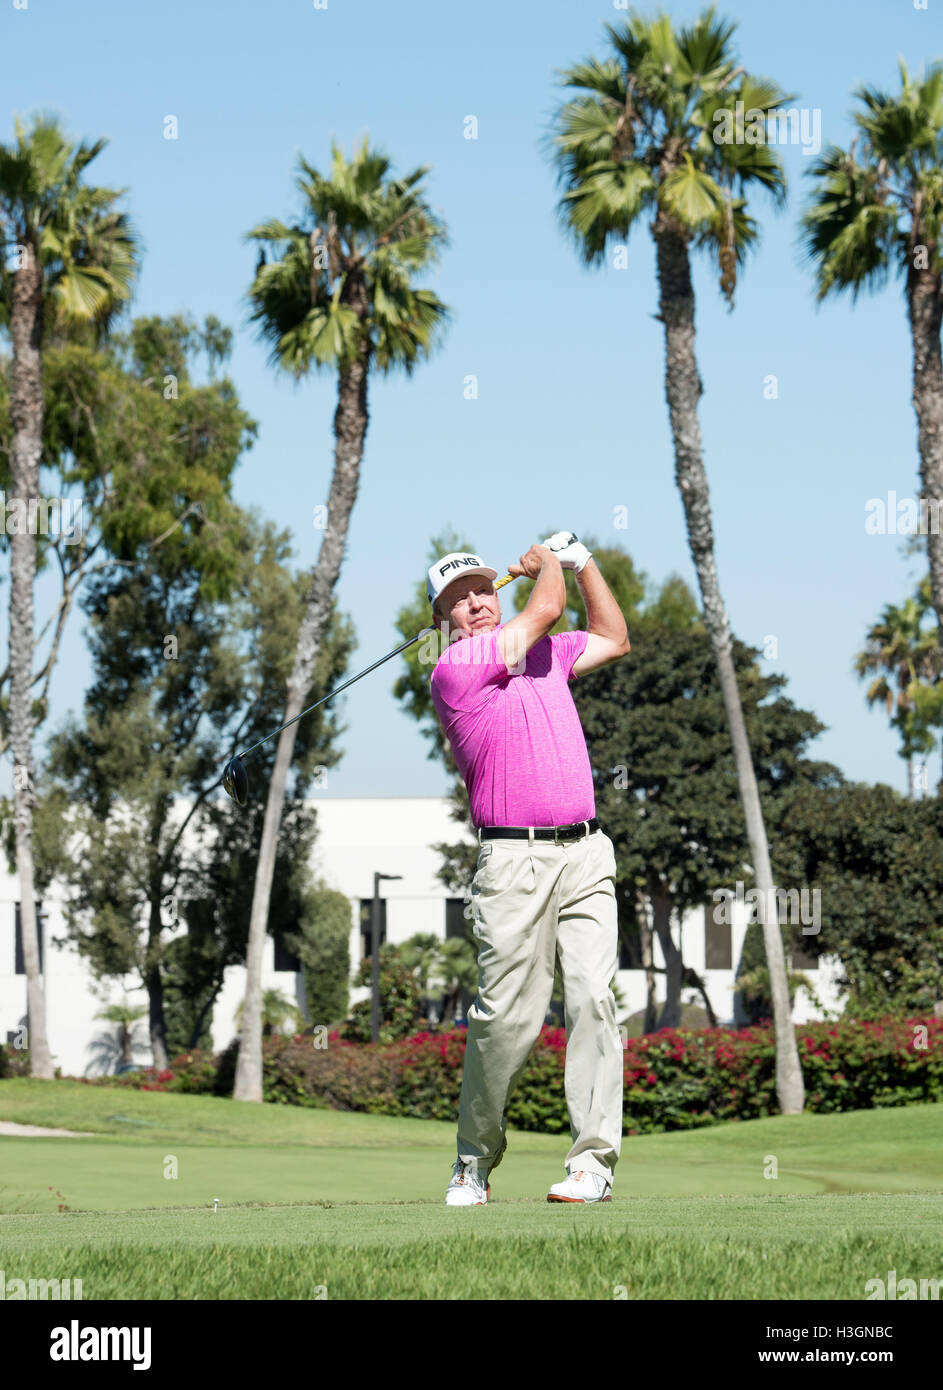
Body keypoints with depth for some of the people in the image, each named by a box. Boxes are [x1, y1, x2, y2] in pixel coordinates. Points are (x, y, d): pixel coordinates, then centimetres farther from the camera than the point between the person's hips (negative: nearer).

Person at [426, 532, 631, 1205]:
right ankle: (475, 1162, 9)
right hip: (515, 862, -5)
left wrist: (581, 560, 29)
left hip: (587, 853, 5)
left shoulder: (544, 652, 20)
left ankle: (594, 1161, -9)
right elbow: (546, 610, -5)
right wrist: (546, 565, 16)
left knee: (594, 997, -9)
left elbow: (614, 639, 35)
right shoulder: (453, 670, -3)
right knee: (508, 1016, -8)